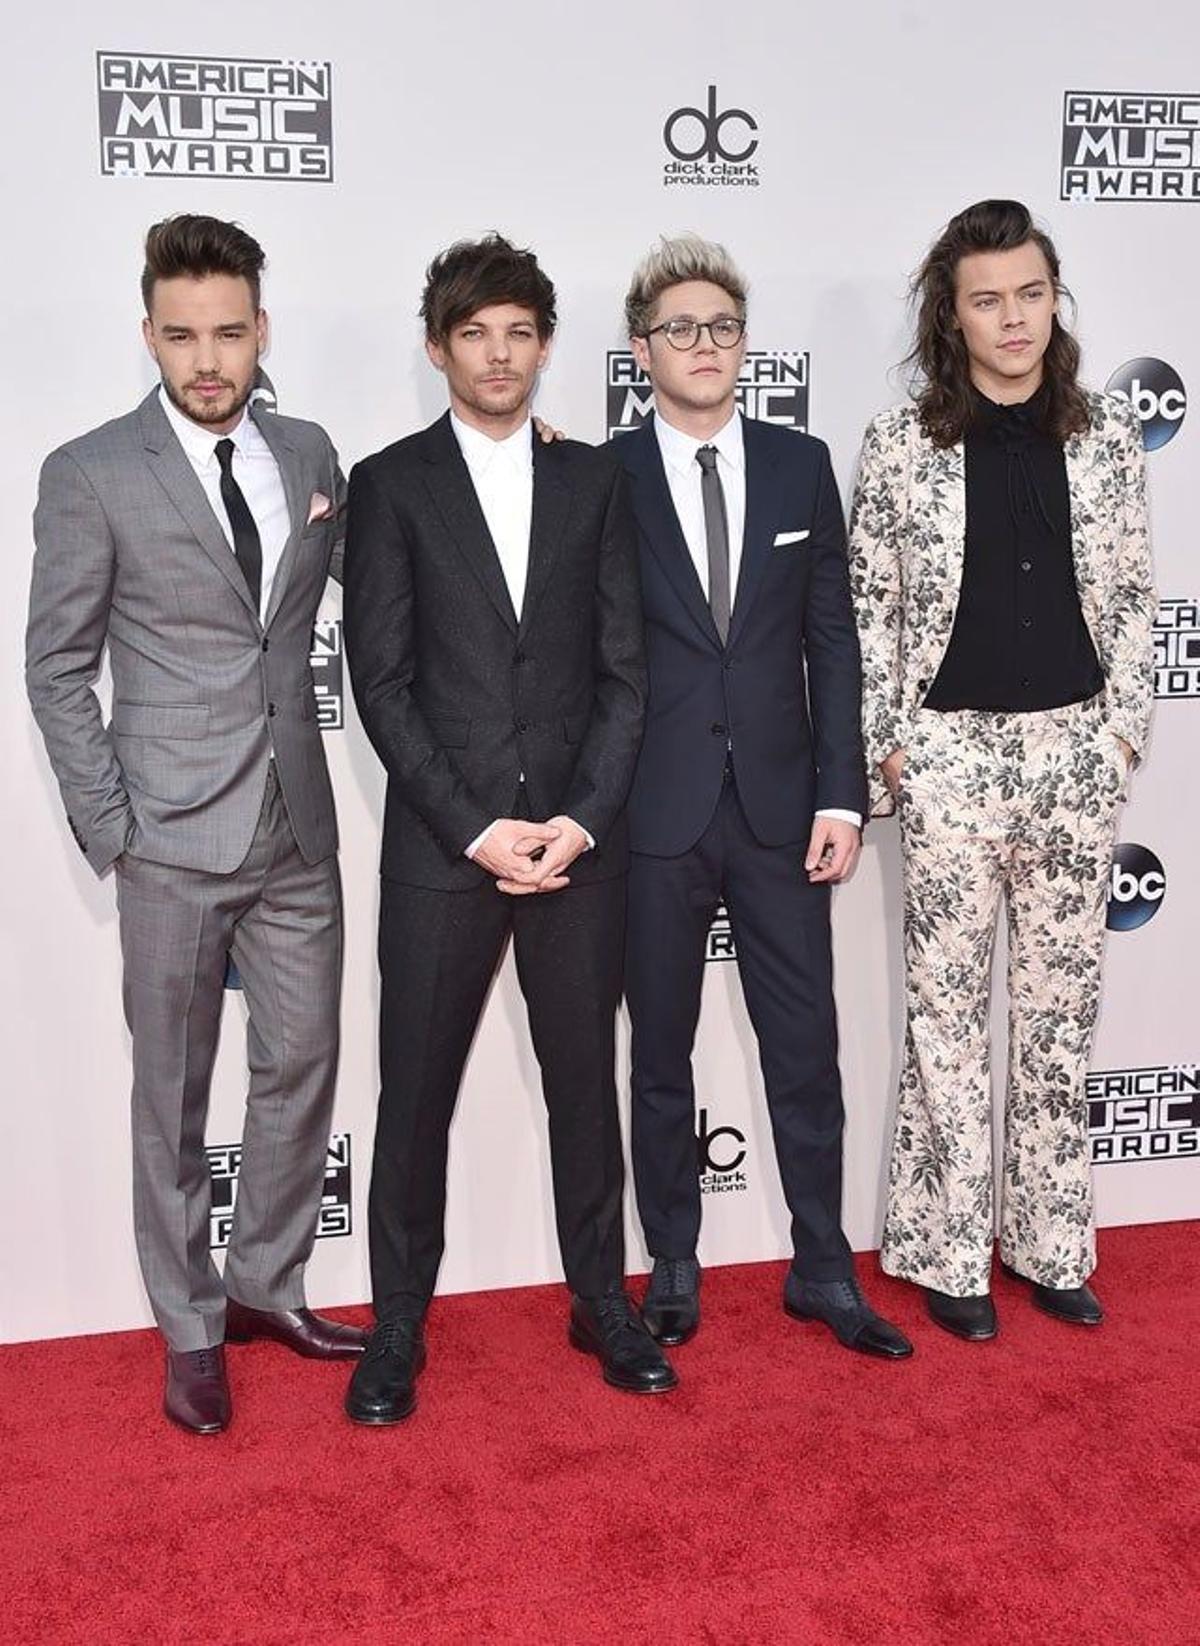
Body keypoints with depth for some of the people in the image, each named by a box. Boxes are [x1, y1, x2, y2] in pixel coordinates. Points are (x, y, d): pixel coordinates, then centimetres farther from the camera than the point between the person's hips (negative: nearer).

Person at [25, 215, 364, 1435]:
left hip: (298, 828, 4)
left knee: (301, 1066, 11)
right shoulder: (90, 475, -5)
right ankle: (190, 1327, 24)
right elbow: (58, 667, -4)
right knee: (175, 1090, 8)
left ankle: (266, 1285, 31)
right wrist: (107, 824, -7)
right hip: (174, 836, -4)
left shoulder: (310, 458, 6)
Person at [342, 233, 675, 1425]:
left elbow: (623, 668, 5)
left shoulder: (592, 480, 9)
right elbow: (382, 681, -4)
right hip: (440, 845, -2)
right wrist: (477, 829, -12)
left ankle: (601, 1301, 28)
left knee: (583, 1077, 12)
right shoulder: (391, 484, 2)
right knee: (416, 1091, 5)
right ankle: (398, 1328, 21)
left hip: (579, 837, 2)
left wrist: (581, 818, -7)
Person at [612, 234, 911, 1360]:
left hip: (778, 805, 2)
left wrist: (841, 794, -1)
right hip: (656, 812, -2)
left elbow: (832, 640, 4)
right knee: (661, 1055, 10)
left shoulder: (800, 465, 5)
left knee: (806, 1047, 8)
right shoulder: (602, 478, -1)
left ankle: (822, 1269, 24)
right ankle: (673, 1269, 26)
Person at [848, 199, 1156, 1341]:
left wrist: (1124, 727, 2)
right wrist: (887, 745, -3)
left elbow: (1130, 594, 9)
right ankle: (948, 1252, 18)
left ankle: (1050, 1241, 25)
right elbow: (869, 606, 0)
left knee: (1062, 1001, 10)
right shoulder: (902, 442, -2)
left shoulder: (1105, 433, 5)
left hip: (1075, 749, 3)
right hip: (950, 751, -2)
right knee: (947, 1007, 4)